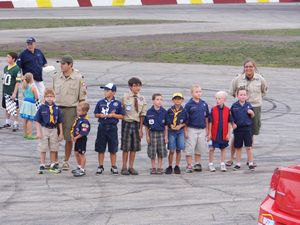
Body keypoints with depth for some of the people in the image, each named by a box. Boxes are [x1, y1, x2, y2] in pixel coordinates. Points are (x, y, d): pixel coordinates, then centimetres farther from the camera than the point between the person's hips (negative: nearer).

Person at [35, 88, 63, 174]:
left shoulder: (56, 108, -2)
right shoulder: (42, 107, -9)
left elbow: (59, 122, 5)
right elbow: (37, 121, -6)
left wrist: (61, 133, 6)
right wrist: (38, 132, -11)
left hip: (54, 130, 3)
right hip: (44, 129, -3)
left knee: (53, 149, 12)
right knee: (43, 149, 5)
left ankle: (53, 165, 23)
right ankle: (42, 166, 12)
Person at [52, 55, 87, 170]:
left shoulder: (79, 78, -4)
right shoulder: (56, 77, 6)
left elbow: (82, 98, -2)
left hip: (71, 110, -3)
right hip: (57, 108, 3)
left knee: (69, 138, 4)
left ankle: (66, 161, 15)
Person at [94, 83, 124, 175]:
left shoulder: (117, 103, 0)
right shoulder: (100, 102, 5)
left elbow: (122, 116, 1)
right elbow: (96, 114, 10)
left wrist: (113, 115, -13)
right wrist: (100, 115, -10)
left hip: (112, 127, -2)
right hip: (102, 127, 2)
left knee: (113, 149, 4)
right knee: (100, 149, 5)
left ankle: (113, 167, 13)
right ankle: (100, 167, 14)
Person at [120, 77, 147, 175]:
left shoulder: (142, 99, 5)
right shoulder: (125, 97, -5)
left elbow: (142, 114, 6)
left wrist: (141, 128, 3)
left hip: (137, 123, 3)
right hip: (127, 122, -3)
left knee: (134, 147, 5)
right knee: (126, 146, 0)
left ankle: (131, 167, 13)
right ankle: (124, 167, 8)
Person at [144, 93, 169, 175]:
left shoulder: (164, 112, -2)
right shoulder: (149, 112, -4)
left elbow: (166, 125, 3)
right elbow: (146, 125, 2)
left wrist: (166, 136, 1)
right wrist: (147, 136, 0)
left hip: (161, 133, 1)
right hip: (152, 133, -1)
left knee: (161, 152, 5)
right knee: (152, 152, 5)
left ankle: (159, 167, 15)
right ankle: (153, 167, 17)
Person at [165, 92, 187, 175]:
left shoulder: (184, 111, 3)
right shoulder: (169, 111, 1)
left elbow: (186, 122, 7)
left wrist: (180, 126, -8)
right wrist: (170, 125, -11)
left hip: (180, 131, 1)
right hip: (171, 132, -1)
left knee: (179, 150, 2)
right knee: (171, 150, -4)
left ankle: (177, 166, 14)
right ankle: (170, 167, 8)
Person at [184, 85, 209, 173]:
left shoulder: (204, 104, 5)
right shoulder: (189, 105, -7)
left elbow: (206, 117, 12)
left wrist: (207, 129, 12)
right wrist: (186, 131, -8)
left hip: (202, 129, 4)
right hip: (191, 129, -4)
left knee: (200, 148, 11)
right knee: (189, 148, -1)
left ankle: (197, 164, 23)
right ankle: (189, 166, 4)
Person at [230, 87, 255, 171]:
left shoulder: (248, 105, 0)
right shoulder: (234, 106, -3)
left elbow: (252, 116, 10)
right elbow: (231, 116, 4)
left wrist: (251, 112, -11)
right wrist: (233, 123, -10)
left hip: (247, 127, 0)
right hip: (238, 128, 0)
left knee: (249, 147, -1)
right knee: (238, 147, 10)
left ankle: (251, 163, 7)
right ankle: (238, 164, 20)